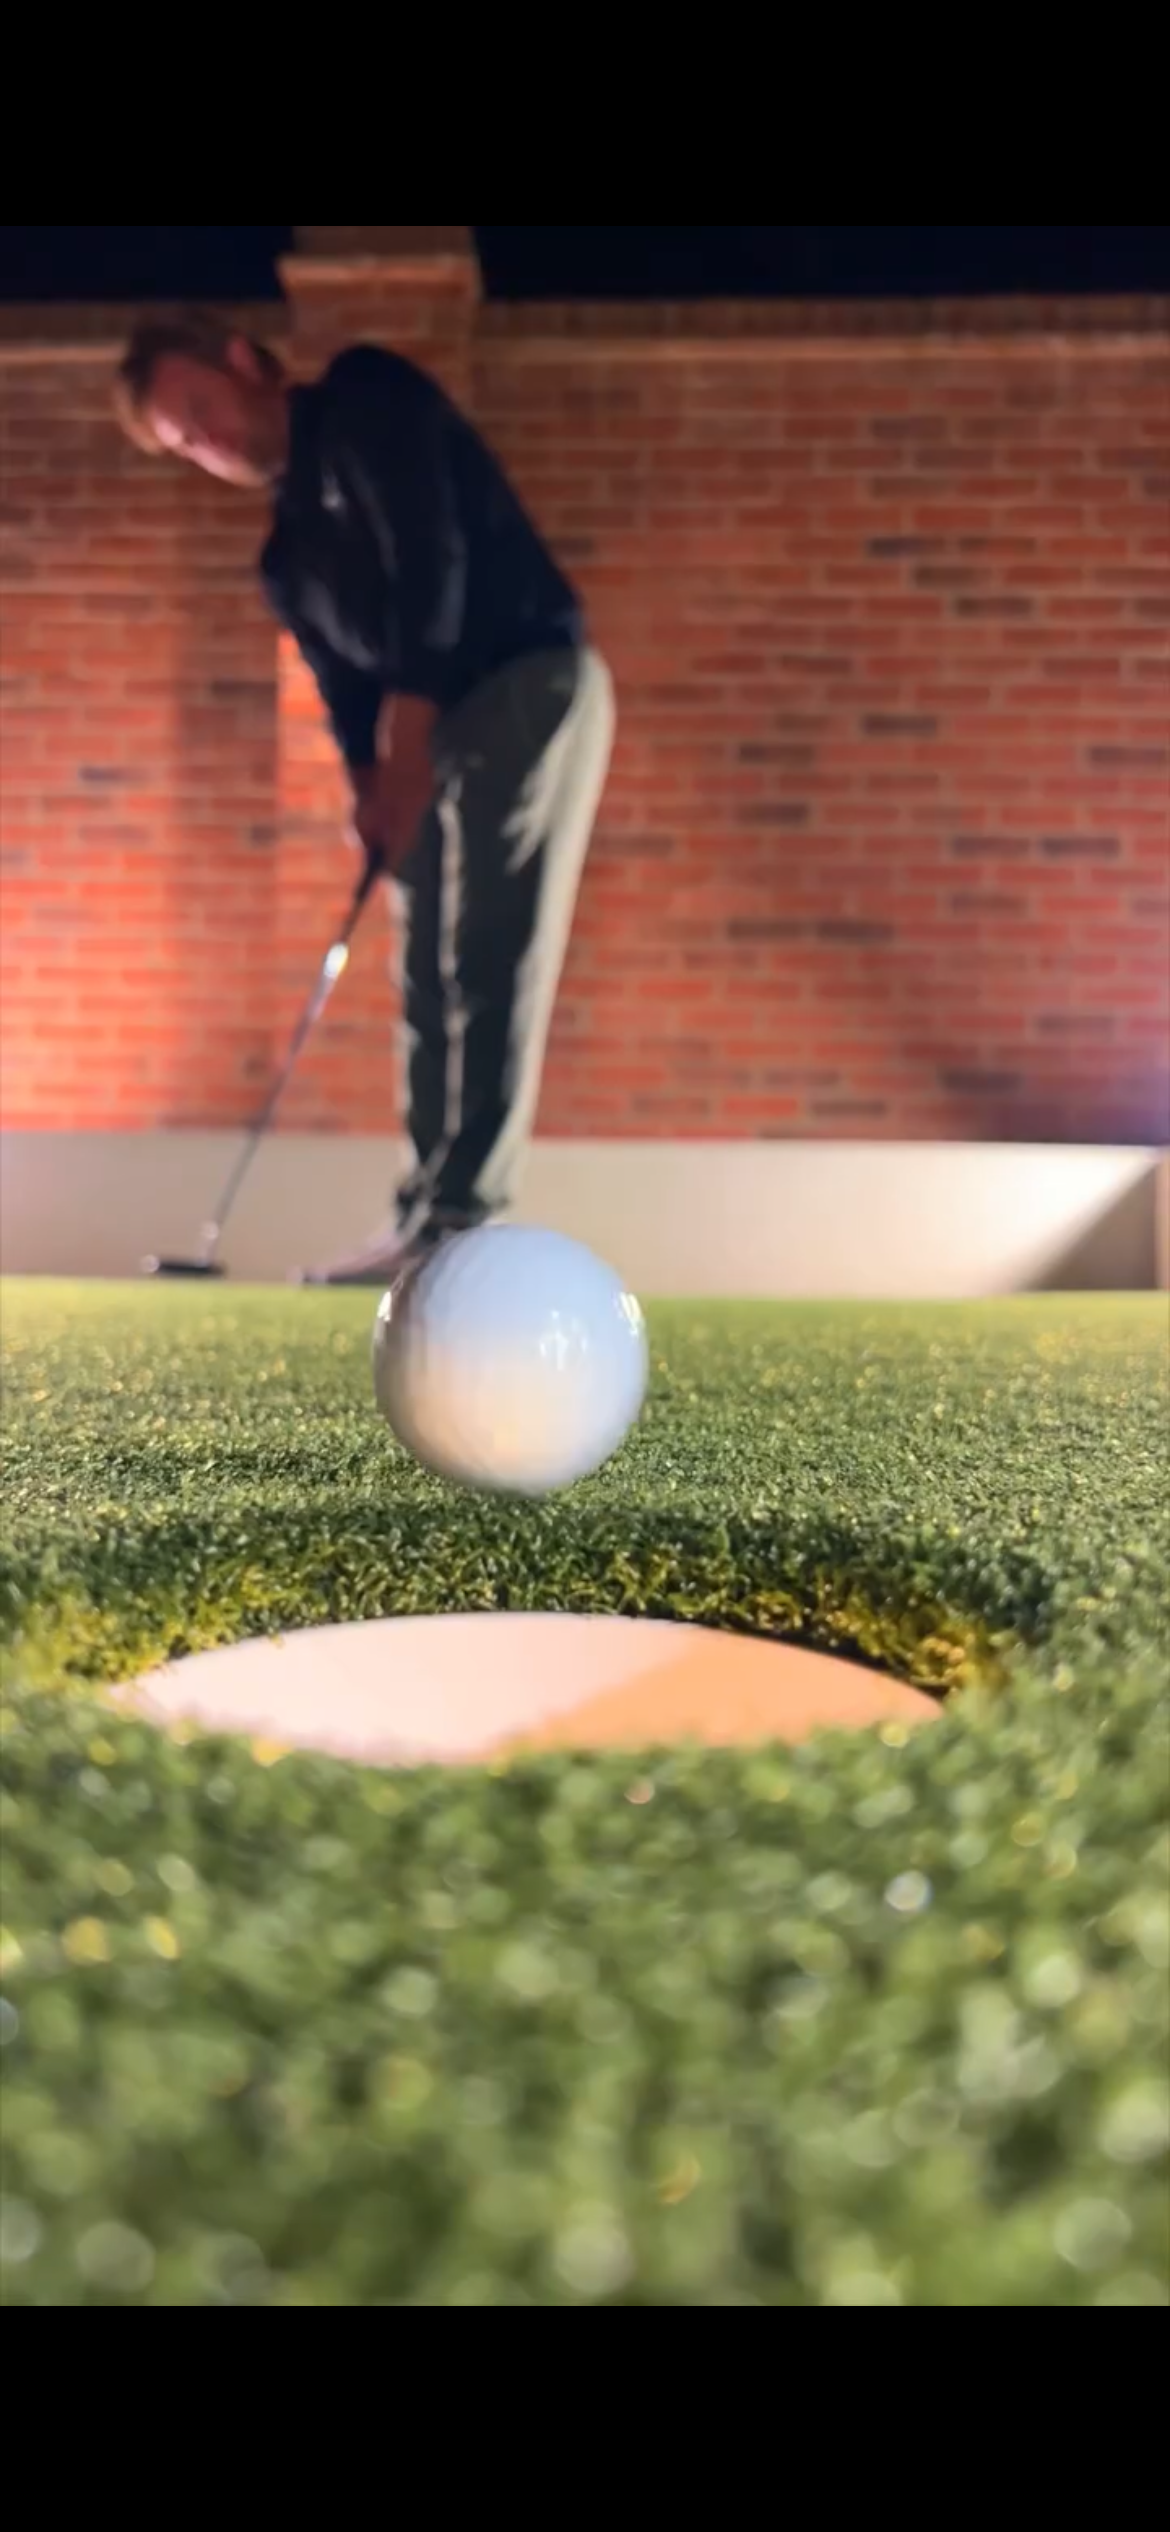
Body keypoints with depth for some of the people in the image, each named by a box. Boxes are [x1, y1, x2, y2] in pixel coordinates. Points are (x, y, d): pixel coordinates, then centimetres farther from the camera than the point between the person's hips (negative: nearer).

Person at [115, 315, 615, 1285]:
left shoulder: (368, 402, -2)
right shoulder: (291, 549, 19)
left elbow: (430, 558, -15)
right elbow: (345, 682, 13)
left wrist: (404, 739, -19)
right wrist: (376, 787, -6)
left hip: (532, 686, -9)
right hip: (432, 730, 9)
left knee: (492, 952, -16)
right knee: (433, 976, 4)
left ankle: (462, 1214, -19)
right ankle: (431, 1213, 7)